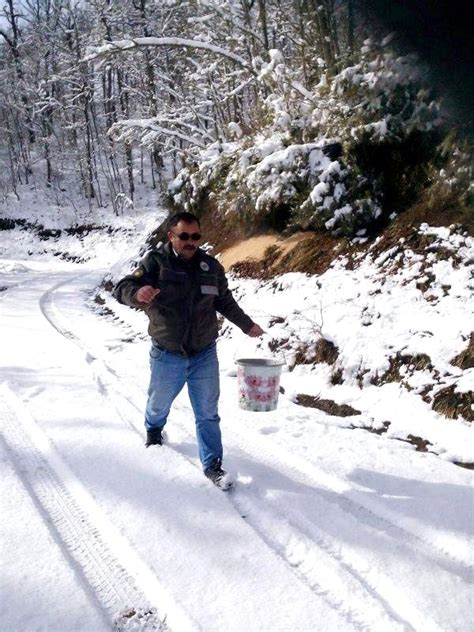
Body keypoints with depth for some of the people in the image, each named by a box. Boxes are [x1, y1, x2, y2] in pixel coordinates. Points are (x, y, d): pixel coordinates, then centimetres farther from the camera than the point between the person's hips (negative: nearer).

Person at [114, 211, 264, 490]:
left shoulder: (211, 266, -1)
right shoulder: (156, 262, -13)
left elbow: (225, 301, 15)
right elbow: (122, 288, -22)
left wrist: (247, 325, 24)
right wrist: (138, 293, -46)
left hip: (205, 355, 1)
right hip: (167, 356, -1)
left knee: (208, 414, 7)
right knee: (160, 403, 23)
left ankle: (213, 465, 19)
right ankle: (154, 431, 56)